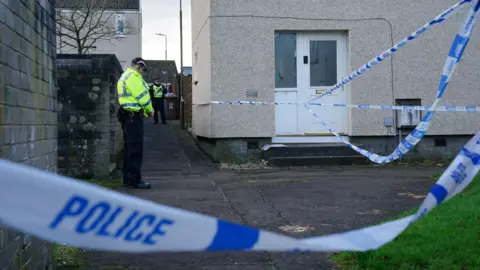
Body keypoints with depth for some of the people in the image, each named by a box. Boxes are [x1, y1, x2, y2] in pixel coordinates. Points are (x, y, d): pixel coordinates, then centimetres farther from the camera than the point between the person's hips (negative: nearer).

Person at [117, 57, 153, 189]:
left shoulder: (124, 77, 22)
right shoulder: (133, 76, -11)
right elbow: (142, 95, -15)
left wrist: (144, 111, 11)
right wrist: (149, 110, 0)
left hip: (127, 115, 10)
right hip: (134, 116, -10)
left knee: (129, 148, 13)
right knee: (136, 149, -9)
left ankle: (128, 179, 17)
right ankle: (134, 180, -8)